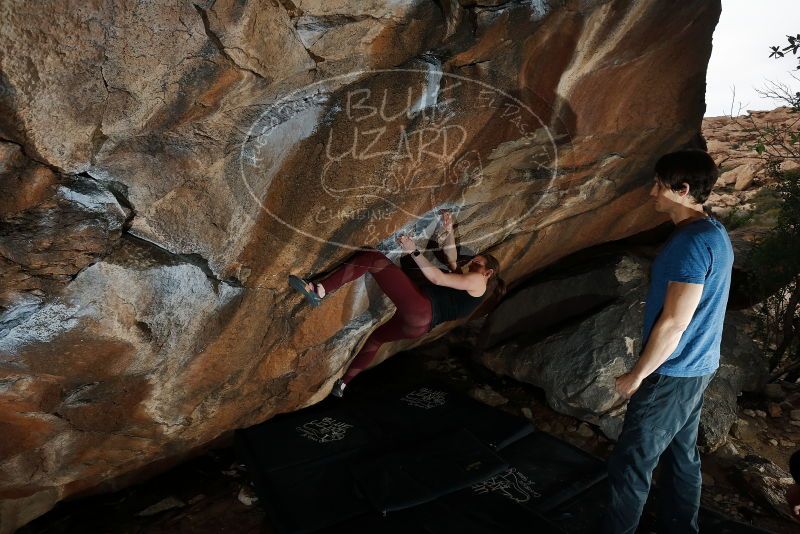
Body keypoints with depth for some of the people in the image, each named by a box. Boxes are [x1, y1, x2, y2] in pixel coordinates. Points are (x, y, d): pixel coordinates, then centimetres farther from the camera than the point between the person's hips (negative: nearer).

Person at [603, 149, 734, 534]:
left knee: (629, 464, 0)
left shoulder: (692, 242, -23)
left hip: (672, 373, -10)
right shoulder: (714, 233, 8)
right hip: (694, 367, 10)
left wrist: (636, 375, -14)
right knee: (681, 456, 19)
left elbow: (674, 322, -24)